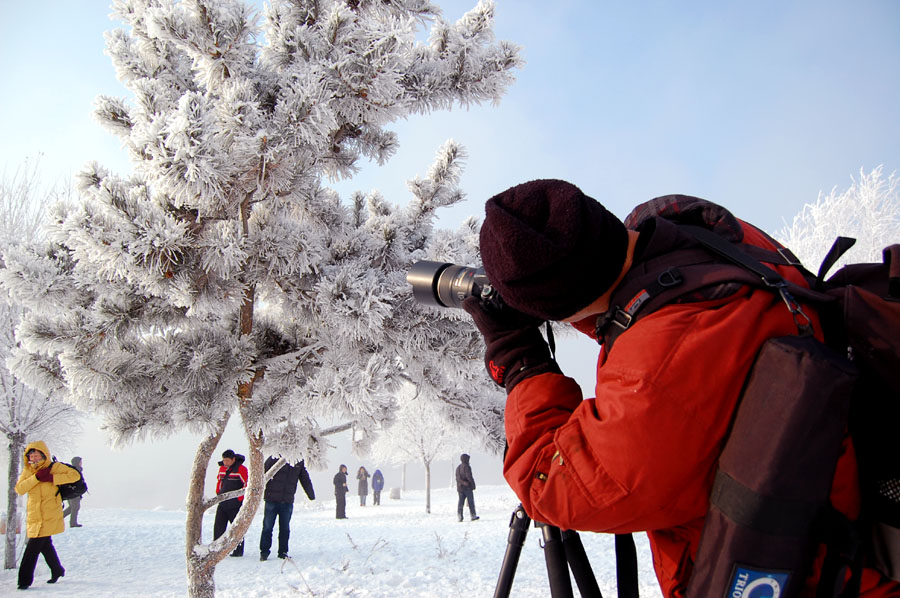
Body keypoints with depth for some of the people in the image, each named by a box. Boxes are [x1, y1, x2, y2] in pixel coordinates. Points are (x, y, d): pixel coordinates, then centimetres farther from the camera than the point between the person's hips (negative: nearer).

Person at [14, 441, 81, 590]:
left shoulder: (54, 467, -5)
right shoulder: (27, 470, 8)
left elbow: (74, 475, -14)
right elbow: (19, 489, -6)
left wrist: (52, 478, -19)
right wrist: (36, 477, -19)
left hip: (49, 517, -6)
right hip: (34, 515, 6)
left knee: (33, 547, -10)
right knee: (45, 544, 17)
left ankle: (25, 579, -2)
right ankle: (57, 570, 36)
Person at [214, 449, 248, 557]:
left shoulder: (241, 469, -13)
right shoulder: (222, 468, 9)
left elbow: (248, 484, -14)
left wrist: (239, 498, -14)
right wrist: (218, 494, 15)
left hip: (235, 505, -6)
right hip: (222, 503, 6)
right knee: (218, 527, 5)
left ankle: (238, 551, 10)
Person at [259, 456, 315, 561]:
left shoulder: (299, 462, 6)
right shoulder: (274, 459, -6)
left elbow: (305, 479, 17)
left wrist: (311, 495, 20)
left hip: (288, 502, 3)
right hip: (272, 500, -3)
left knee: (285, 529, 7)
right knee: (267, 527, 1)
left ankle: (283, 552, 18)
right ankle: (264, 552, 12)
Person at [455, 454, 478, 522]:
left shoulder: (458, 467, 13)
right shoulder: (466, 467, -12)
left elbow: (457, 478, 10)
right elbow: (469, 477, -18)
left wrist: (462, 482, 5)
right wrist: (473, 484, -10)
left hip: (460, 487, 7)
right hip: (467, 488, -7)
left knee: (461, 502, 5)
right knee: (471, 502, 2)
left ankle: (460, 516, -2)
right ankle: (473, 516, 6)